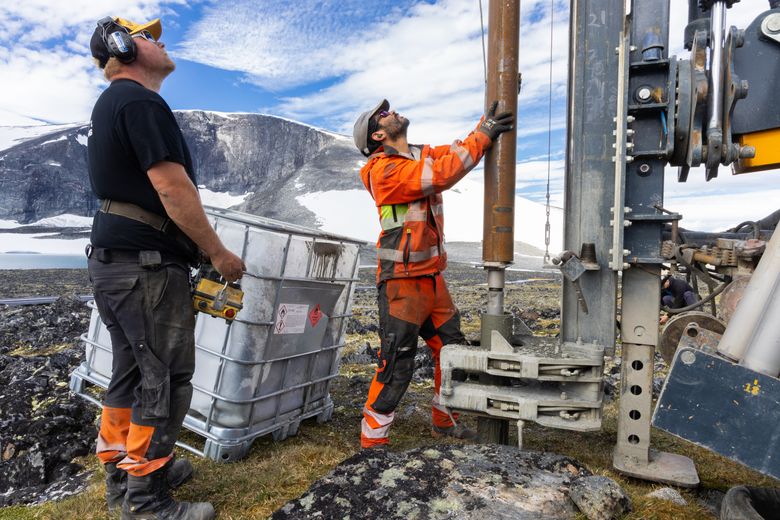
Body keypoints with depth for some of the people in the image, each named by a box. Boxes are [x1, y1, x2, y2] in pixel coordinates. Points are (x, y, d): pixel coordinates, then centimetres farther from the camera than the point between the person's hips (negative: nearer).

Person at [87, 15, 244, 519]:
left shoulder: (108, 105, 22)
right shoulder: (140, 101, -11)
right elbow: (172, 187, -20)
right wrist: (220, 253, -13)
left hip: (111, 257, 10)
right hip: (146, 263, -10)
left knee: (132, 370, 17)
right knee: (166, 378, -1)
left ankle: (122, 473, 31)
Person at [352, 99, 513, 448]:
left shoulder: (422, 155, 13)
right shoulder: (383, 169, -13)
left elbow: (458, 151, 11)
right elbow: (442, 175, -22)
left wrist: (490, 117, -1)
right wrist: (482, 136, -15)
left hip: (432, 279, 9)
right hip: (402, 283, -8)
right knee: (396, 366, -4)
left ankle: (444, 422, 35)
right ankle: (372, 439, 12)